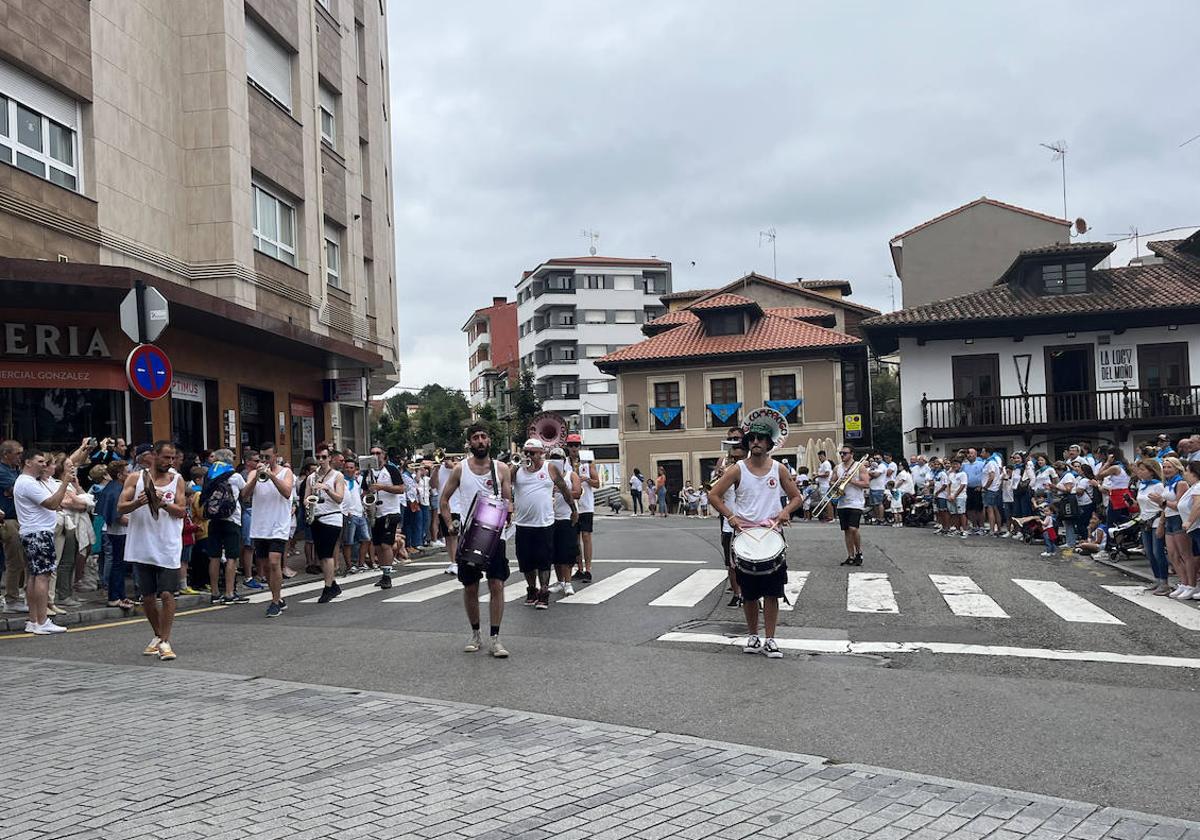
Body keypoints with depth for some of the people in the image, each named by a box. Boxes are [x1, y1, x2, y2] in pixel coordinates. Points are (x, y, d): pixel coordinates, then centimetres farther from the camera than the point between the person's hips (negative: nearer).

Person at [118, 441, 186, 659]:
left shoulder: (177, 480, 4)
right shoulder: (136, 478, 3)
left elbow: (181, 511, -2)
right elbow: (120, 508, -2)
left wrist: (164, 503, -19)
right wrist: (138, 502, -21)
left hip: (168, 548, -1)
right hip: (142, 548, 1)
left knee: (167, 594, -9)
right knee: (147, 597, 11)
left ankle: (165, 641, -3)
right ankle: (158, 636, 29)